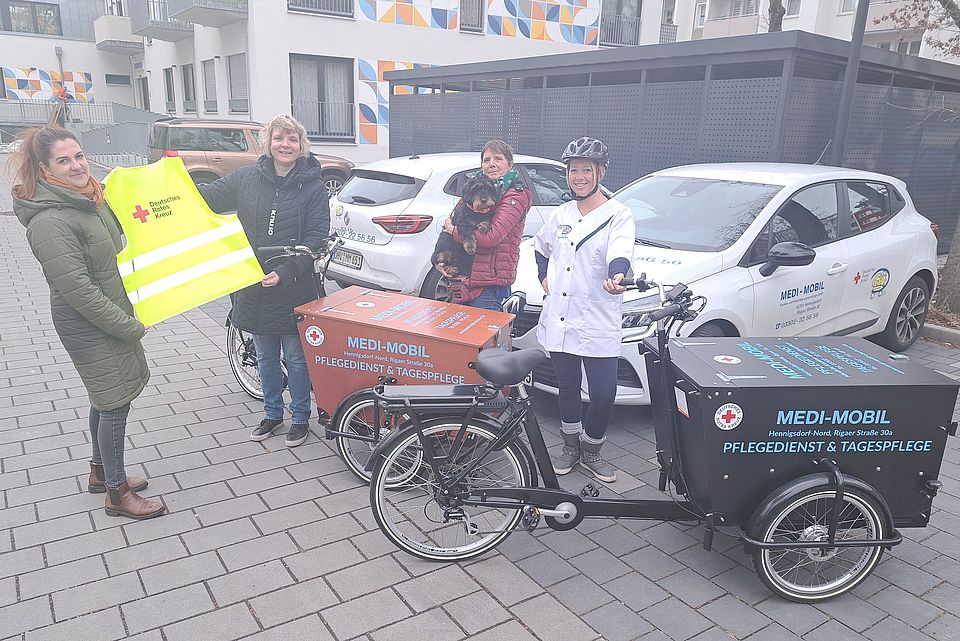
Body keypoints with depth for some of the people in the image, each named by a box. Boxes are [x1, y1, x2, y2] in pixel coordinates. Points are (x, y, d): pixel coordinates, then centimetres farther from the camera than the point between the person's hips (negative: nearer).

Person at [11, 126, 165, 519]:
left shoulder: (89, 198, 5)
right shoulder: (49, 221, -23)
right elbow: (78, 290, -24)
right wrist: (130, 326, -20)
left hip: (114, 316, 9)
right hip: (87, 326, -9)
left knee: (105, 398, 19)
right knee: (115, 402, 0)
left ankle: (100, 472, 37)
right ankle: (117, 494, 15)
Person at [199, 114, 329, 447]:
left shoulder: (313, 187, -8)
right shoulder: (246, 178, 2)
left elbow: (315, 239, -12)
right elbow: (208, 196, 5)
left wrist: (285, 273, -22)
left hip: (294, 290, -4)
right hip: (254, 287, 4)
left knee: (296, 359, 9)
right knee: (265, 358, 18)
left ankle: (300, 418, 27)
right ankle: (272, 413, 37)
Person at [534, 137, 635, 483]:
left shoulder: (618, 216, -6)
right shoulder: (561, 214, 11)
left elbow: (620, 253, -26)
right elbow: (541, 248, 29)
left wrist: (616, 276, -48)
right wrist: (544, 276, 12)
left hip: (598, 324, -4)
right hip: (559, 320, 5)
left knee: (603, 395, -2)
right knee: (567, 388, 16)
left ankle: (591, 451, 23)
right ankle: (570, 446, 35)